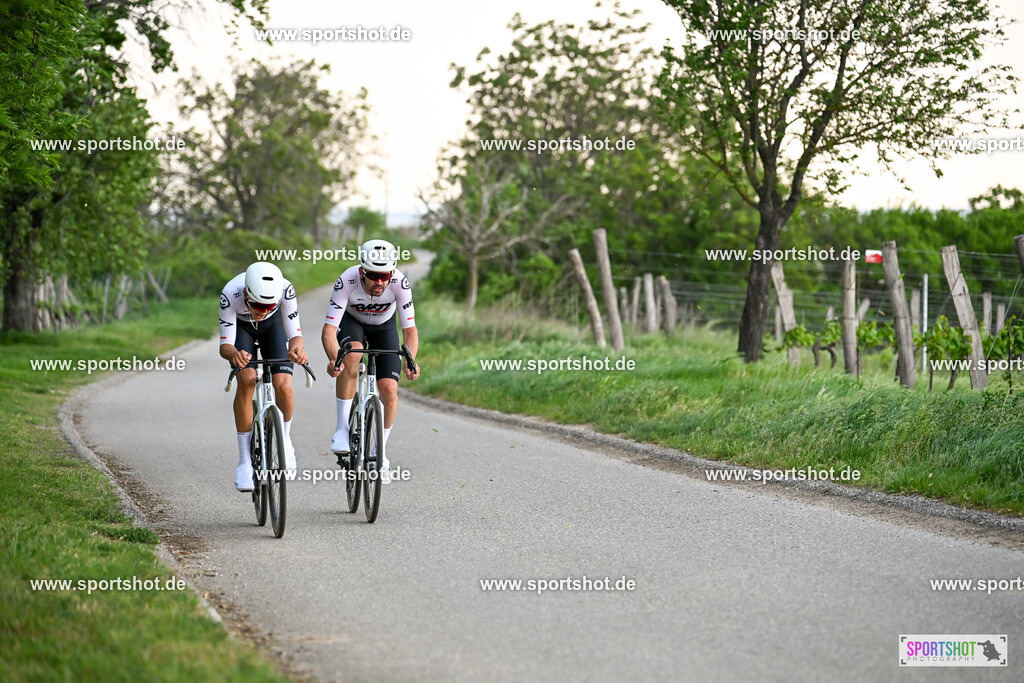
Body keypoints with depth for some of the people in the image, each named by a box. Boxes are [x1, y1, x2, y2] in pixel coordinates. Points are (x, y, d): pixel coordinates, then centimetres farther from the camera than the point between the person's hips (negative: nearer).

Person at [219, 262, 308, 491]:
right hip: (241, 326, -1)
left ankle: (284, 438, 13)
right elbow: (225, 345, -37)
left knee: (283, 386, -19)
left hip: (273, 325, 1)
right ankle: (245, 461, -14)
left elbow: (295, 334, -34)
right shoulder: (231, 294, -39)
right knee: (246, 380, -24)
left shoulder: (285, 290, -38)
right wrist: (234, 354, -60)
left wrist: (297, 347, -58)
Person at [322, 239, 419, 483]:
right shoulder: (347, 281, -36)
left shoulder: (399, 282, -34)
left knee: (389, 390, -13)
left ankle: (381, 452, 9)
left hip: (384, 327, 1)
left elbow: (410, 329, -31)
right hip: (351, 321, -1)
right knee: (351, 354, -35)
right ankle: (342, 428, -24)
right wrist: (333, 359, -57)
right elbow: (329, 329, -38)